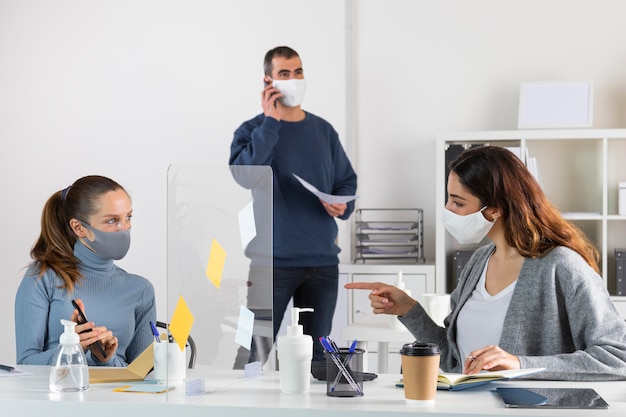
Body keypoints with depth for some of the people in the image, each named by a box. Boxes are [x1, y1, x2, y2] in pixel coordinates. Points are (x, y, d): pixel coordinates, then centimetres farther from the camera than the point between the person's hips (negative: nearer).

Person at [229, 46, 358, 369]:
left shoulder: (323, 130, 11)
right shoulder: (253, 130, -1)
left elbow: (347, 180, 17)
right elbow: (243, 174, -20)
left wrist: (343, 204, -5)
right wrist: (271, 123, -18)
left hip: (322, 260, 4)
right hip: (274, 258, -4)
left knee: (316, 353, 11)